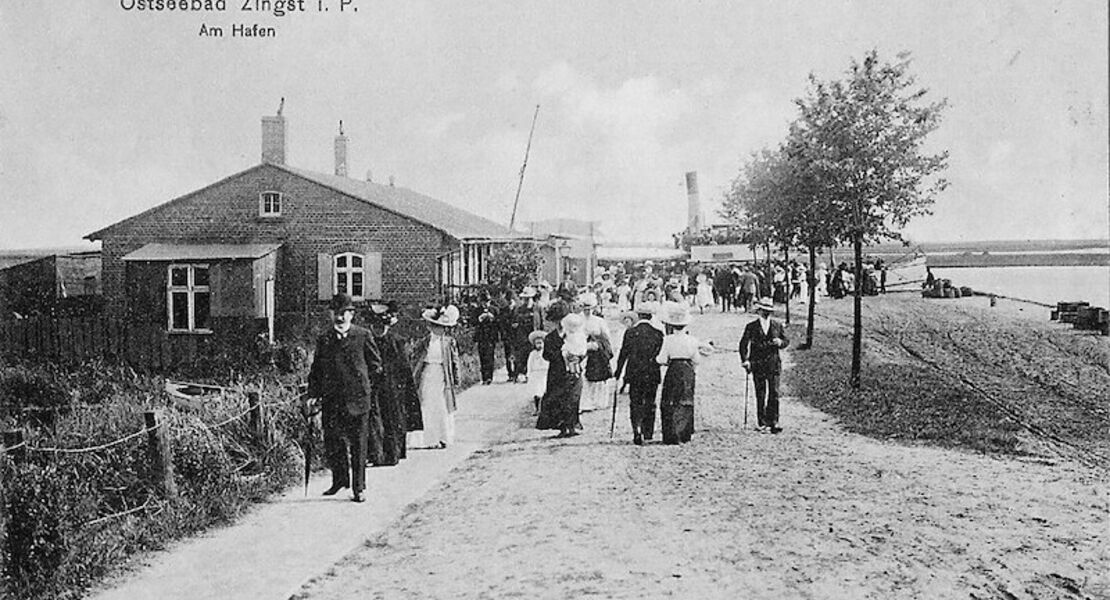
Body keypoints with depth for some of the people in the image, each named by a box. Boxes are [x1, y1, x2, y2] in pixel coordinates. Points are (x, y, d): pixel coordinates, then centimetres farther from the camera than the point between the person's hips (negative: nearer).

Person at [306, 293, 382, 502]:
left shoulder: (363, 336, 3)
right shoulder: (324, 340, 10)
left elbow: (375, 365, 7)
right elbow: (316, 371, 12)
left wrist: (360, 380, 2)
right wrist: (313, 395, 4)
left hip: (357, 398, -2)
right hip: (331, 400, 3)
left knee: (358, 444, 1)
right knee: (331, 443, 5)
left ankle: (358, 488, 10)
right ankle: (339, 479, 27)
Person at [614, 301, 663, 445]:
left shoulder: (630, 332, -4)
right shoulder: (658, 333, -4)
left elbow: (623, 354, -1)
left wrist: (618, 372, 8)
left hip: (634, 374, -1)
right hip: (652, 375, 1)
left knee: (635, 403, 4)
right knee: (650, 404, 13)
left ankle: (636, 431, -11)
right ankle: (648, 433, 20)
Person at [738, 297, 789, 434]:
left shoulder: (778, 325, 10)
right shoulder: (751, 327, 4)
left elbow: (786, 341, 13)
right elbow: (743, 344, 2)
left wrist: (780, 342, -11)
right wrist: (745, 360, -9)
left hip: (773, 364, 1)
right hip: (757, 365, -1)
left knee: (774, 393, -5)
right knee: (760, 395, 1)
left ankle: (773, 422, -3)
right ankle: (763, 423, 7)